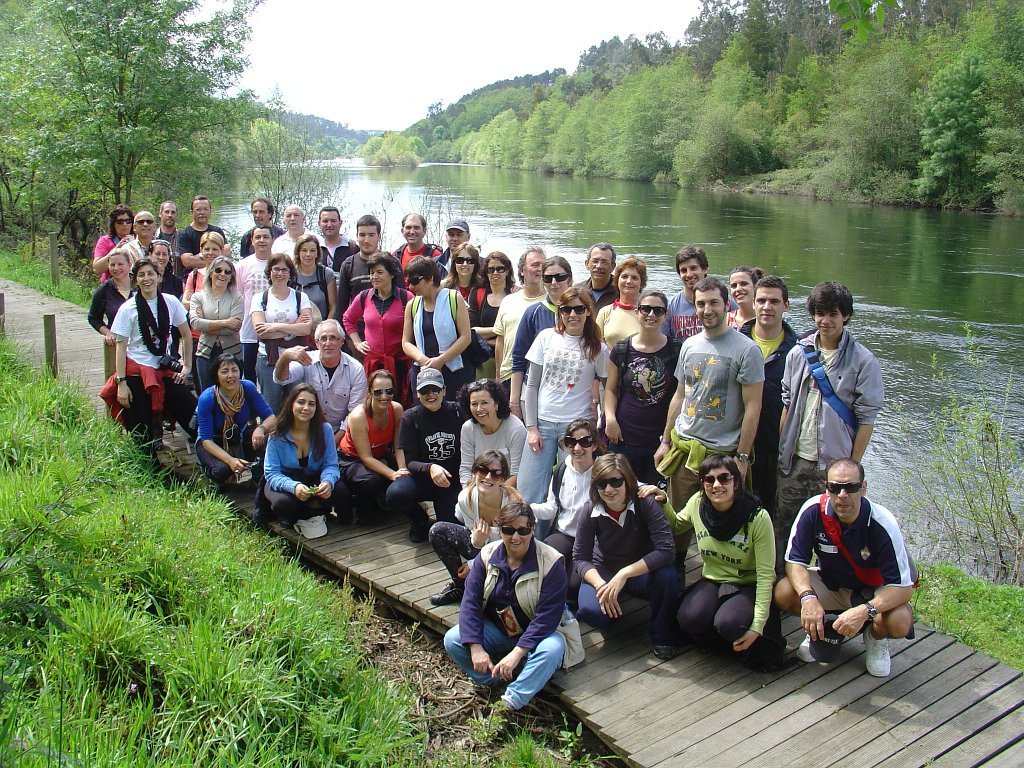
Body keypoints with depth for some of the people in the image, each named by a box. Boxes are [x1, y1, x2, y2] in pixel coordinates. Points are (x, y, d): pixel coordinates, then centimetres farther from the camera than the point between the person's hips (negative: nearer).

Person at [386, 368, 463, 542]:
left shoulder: (456, 413, -5)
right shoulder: (411, 418, -6)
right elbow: (410, 462, -11)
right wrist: (430, 468, -32)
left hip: (453, 480, 0)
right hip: (422, 477, 0)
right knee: (395, 494, -31)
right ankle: (419, 520, 4)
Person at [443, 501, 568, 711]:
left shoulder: (550, 563, -17)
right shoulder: (488, 555, -6)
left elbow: (547, 616, -22)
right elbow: (471, 602, -9)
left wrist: (517, 653, -30)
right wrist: (476, 648, -22)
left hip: (534, 633, -3)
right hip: (494, 629, 3)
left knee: (553, 649, -36)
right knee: (452, 639, -20)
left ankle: (509, 704, -34)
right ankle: (496, 683, -18)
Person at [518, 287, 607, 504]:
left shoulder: (597, 348, 2)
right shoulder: (546, 337, 5)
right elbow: (532, 385, 6)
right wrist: (531, 428, 1)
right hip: (542, 422, 1)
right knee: (528, 493, -2)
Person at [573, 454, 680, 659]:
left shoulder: (646, 503, -23)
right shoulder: (591, 512, -17)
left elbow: (666, 551, -30)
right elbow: (580, 558, -10)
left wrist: (625, 573, -36)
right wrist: (601, 585, -29)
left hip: (641, 571, -1)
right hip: (604, 571, 1)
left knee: (667, 576, -35)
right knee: (591, 612, -30)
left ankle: (663, 636, -7)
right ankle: (613, 606, 10)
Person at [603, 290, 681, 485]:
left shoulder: (676, 350, 1)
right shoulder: (622, 349, 4)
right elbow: (610, 389, 10)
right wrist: (610, 418, -6)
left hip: (661, 438, 0)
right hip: (623, 437, 1)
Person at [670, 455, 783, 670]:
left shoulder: (758, 517, -19)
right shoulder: (697, 503, -7)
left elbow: (765, 575, -17)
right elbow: (675, 527, 14)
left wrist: (758, 626, -23)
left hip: (748, 585, -3)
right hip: (712, 580, 4)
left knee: (728, 623, -34)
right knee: (689, 619, -28)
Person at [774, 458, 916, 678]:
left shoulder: (882, 523, -28)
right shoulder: (813, 510, -22)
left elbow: (903, 587, -26)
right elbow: (795, 561, -16)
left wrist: (865, 610, -43)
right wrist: (808, 597, -37)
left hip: (874, 591, -2)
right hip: (830, 584, 2)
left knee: (900, 622, -33)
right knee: (783, 592, -26)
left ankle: (876, 636, 7)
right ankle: (822, 628, 8)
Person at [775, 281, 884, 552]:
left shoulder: (863, 361, -6)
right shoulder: (798, 353, 5)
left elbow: (866, 417, -6)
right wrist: (781, 447, 5)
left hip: (835, 461, -3)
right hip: (794, 459, 3)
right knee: (783, 522, 10)